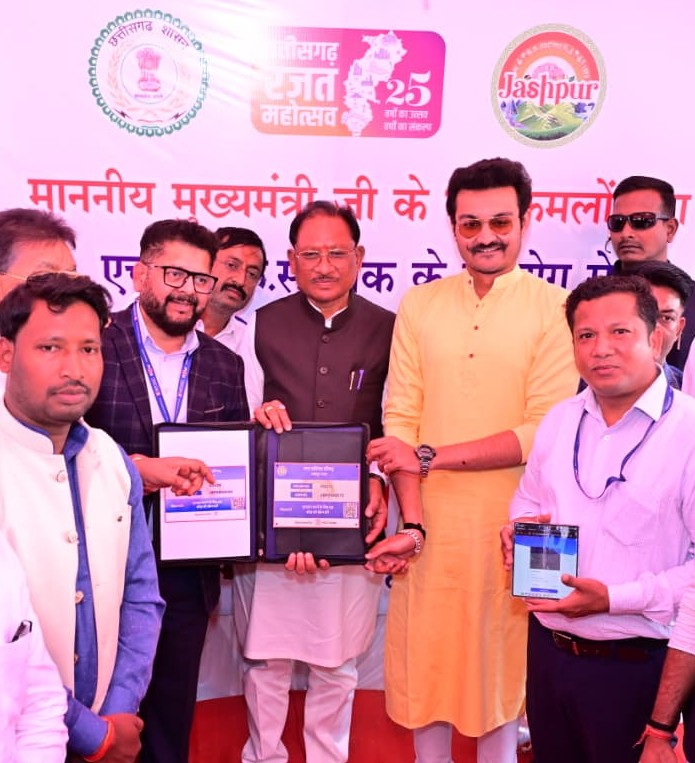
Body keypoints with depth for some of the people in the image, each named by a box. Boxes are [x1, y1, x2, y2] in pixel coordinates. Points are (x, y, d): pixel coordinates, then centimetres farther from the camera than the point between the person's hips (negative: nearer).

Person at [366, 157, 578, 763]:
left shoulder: (554, 309, -5)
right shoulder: (419, 306, 3)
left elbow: (547, 433, -12)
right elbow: (400, 419, -1)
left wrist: (429, 456, -14)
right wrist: (411, 520, -11)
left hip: (509, 524, -2)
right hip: (430, 523, 2)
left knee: (502, 658, 14)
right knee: (425, 657, 13)